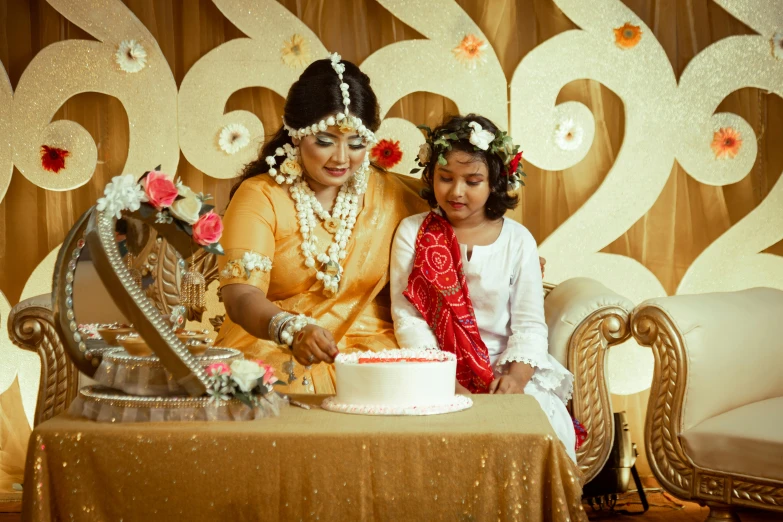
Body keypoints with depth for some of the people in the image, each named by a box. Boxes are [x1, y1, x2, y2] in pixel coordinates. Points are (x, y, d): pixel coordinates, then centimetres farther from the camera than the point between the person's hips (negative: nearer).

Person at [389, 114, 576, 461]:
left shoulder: (517, 240, 7)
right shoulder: (412, 233, 5)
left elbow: (529, 324, 3)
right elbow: (407, 316, -2)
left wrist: (516, 375, -17)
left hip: (505, 370, 2)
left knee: (546, 414, -26)